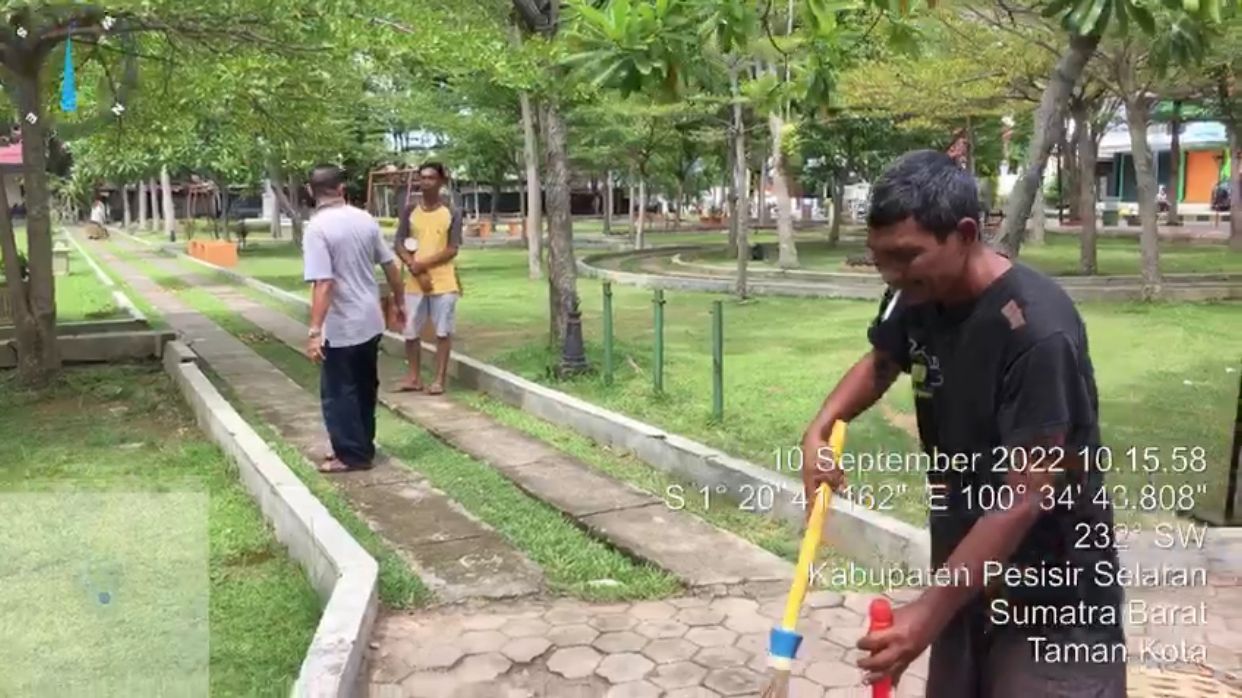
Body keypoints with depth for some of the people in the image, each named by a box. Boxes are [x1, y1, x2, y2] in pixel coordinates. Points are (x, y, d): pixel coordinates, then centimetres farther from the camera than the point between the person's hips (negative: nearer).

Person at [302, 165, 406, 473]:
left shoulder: (317, 228, -16)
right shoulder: (365, 219, 2)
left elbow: (323, 284, -24)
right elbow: (390, 265, 8)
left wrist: (314, 331, -24)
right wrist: (399, 301, 22)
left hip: (340, 328, -7)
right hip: (371, 321, 7)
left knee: (338, 392, 6)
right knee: (365, 387, 18)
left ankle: (351, 454, 12)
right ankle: (364, 447, 29)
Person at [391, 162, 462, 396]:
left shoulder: (452, 214, -1)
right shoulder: (409, 212, 4)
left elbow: (452, 250, -8)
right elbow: (399, 245, 1)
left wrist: (423, 264, -16)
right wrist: (415, 269, -13)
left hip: (444, 282, -2)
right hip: (414, 282, 2)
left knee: (443, 331, 2)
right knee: (411, 332, 7)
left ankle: (440, 378, 12)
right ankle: (414, 377, 20)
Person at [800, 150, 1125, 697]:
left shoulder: (1038, 331, -27)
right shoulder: (916, 298, -5)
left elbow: (1024, 498, -26)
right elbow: (880, 363, 17)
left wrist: (930, 610, -27)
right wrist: (820, 430, -1)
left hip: (1053, 601, -7)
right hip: (969, 573, 7)